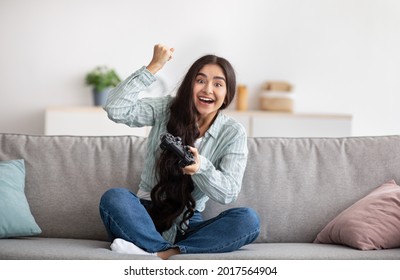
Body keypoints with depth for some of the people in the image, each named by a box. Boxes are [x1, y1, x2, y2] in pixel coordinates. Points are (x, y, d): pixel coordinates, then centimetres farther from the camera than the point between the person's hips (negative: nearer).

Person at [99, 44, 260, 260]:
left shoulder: (233, 134, 1)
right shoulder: (166, 110, 1)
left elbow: (228, 193, -9)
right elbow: (116, 109, -14)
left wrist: (200, 167, -30)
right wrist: (154, 66, -16)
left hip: (188, 225, 1)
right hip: (148, 216, 0)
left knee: (248, 220, -27)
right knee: (113, 198, -31)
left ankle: (155, 253, -36)